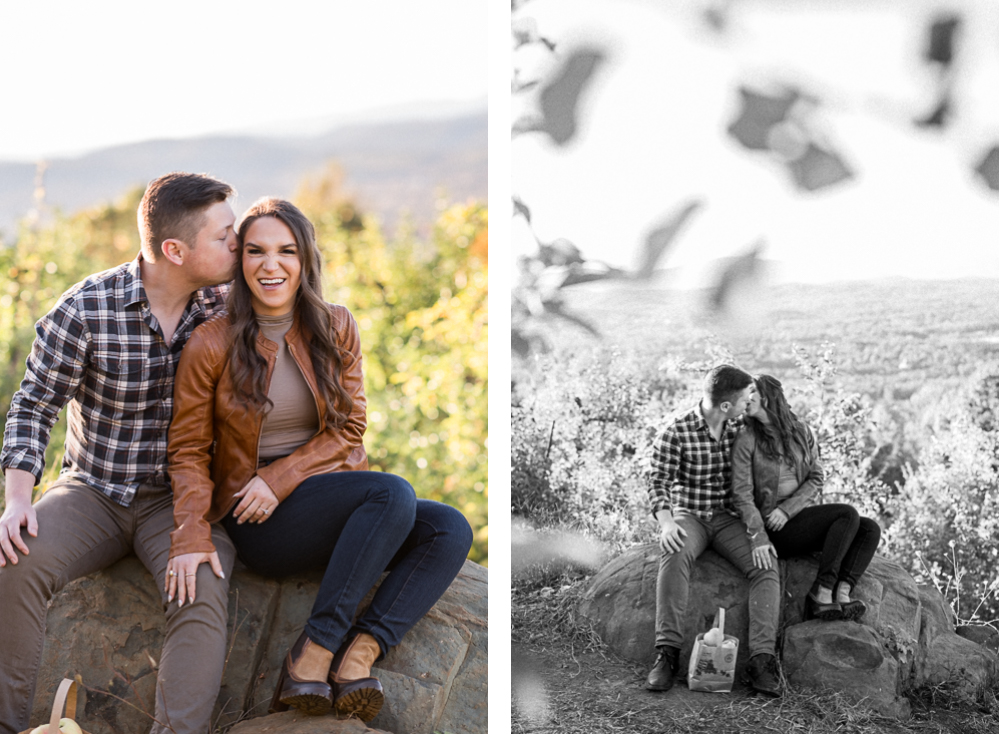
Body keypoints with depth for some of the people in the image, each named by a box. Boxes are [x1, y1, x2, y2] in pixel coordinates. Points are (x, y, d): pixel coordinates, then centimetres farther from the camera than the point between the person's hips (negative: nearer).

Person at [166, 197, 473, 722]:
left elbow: (348, 427, 3)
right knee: (394, 493, -31)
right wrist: (191, 536, -17)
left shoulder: (336, 328, 5)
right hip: (260, 523, -5)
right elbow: (189, 451, -2)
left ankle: (359, 654, -30)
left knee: (450, 530, -20)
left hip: (337, 509, 5)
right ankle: (313, 655, -30)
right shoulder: (212, 344, -5)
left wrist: (281, 478, -12)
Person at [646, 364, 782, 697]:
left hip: (728, 519, 4)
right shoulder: (677, 432, -10)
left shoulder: (741, 428, 5)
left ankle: (762, 659, -30)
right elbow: (659, 482, -12)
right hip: (689, 516, -4)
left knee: (765, 567, -24)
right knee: (674, 556, -37)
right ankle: (668, 653, -36)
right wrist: (666, 522, -29)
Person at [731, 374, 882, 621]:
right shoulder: (747, 440, -5)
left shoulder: (801, 432, 8)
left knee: (870, 528, -14)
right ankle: (821, 594, -26)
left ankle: (842, 594, -29)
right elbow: (742, 495, -10)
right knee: (848, 514, -24)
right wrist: (758, 538, -23)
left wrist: (787, 509, -13)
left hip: (801, 516, 6)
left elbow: (816, 478, 4)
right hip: (776, 530, -6)